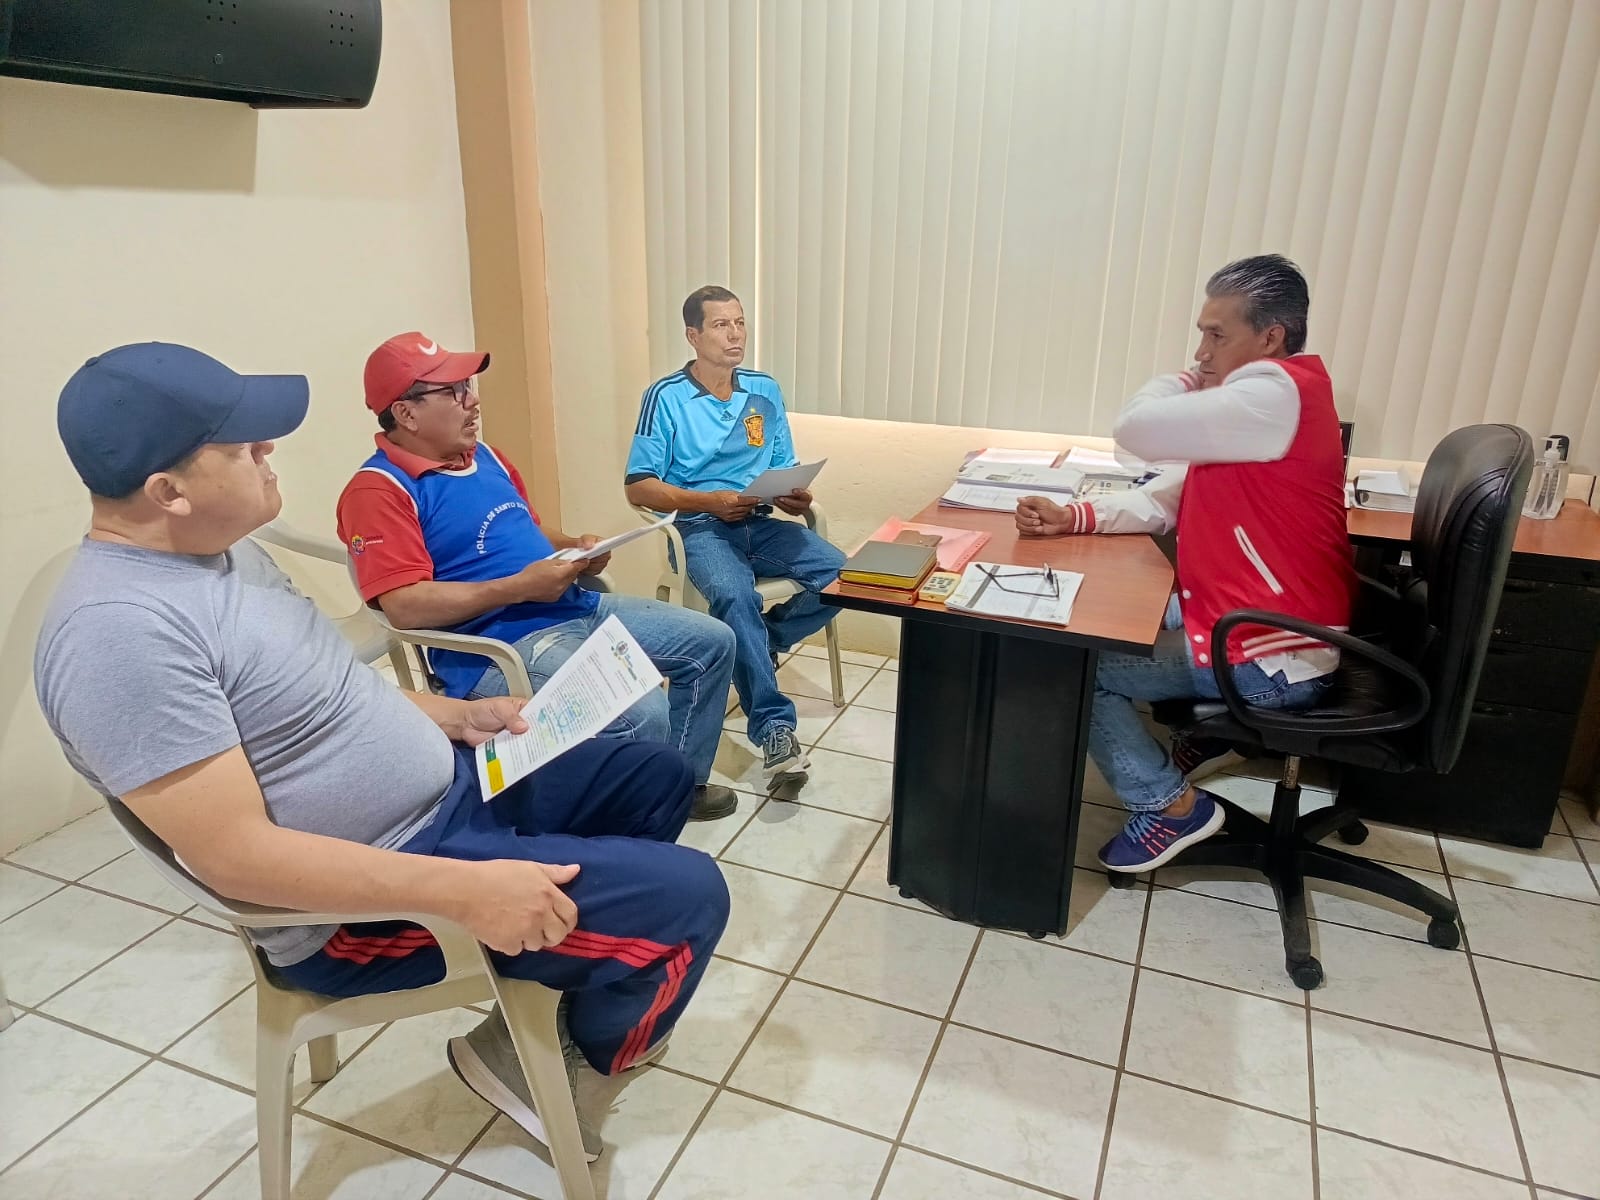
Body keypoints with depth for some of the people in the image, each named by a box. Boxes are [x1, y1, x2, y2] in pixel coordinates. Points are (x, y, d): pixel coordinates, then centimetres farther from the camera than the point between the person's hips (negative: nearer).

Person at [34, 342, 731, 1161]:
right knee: (686, 898, -16)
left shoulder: (219, 545, 4)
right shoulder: (120, 628, -26)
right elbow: (238, 856, -29)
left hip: (446, 784, 10)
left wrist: (457, 716, 6)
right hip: (362, 902, -9)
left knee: (659, 776, 14)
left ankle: (579, 977, 26)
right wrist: (466, 890, -32)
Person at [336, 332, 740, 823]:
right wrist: (520, 586, -23)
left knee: (712, 642, 10)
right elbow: (405, 606, -22)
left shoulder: (483, 455, 15)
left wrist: (576, 546, 4)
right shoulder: (379, 489, -12)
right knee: (643, 716, -31)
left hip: (578, 609, 10)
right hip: (499, 645, -9)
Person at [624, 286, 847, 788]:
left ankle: (755, 643, 2)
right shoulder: (666, 397, -4)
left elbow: (785, 470, 15)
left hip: (762, 523, 5)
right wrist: (710, 501, -19)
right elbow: (639, 487, -6)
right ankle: (774, 729, -29)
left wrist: (796, 497, -9)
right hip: (701, 527, -4)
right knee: (734, 595, -36)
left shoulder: (766, 390, 10)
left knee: (842, 574, -19)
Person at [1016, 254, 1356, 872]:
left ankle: (1172, 806, 3)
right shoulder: (1270, 397, 11)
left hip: (1271, 660, -10)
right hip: (1257, 627, 10)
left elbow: (1135, 427, -30)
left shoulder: (1274, 396, -22)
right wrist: (1073, 518, -9)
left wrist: (1186, 381, -8)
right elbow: (1167, 500, 6)